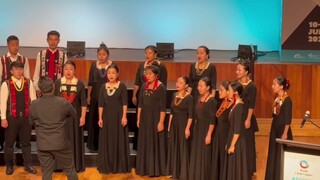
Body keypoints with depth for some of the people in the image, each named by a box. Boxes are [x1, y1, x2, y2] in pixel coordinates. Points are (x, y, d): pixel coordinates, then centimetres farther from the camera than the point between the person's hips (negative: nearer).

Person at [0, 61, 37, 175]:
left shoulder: (28, 83, 2)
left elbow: (33, 99, 3)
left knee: (26, 142, 12)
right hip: (12, 117, -2)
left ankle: (28, 165, 21)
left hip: (26, 116, 2)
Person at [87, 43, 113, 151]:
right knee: (94, 120, 5)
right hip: (95, 96, 2)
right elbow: (90, 82, 5)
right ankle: (94, 145, 14)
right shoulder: (94, 65, 2)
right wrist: (88, 96, 2)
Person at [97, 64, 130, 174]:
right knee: (106, 141, 7)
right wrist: (100, 118, 0)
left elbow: (124, 103, -7)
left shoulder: (122, 86, -4)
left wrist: (124, 116, -14)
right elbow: (101, 104, 5)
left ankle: (119, 166, 10)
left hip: (118, 116, -3)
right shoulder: (103, 87, 5)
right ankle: (106, 166, 16)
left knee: (119, 141, 2)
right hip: (107, 116, 3)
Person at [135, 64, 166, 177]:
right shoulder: (144, 86, 7)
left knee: (155, 143, 1)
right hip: (144, 118, 6)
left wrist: (161, 122, -16)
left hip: (155, 118, -6)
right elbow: (140, 104, 11)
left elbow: (162, 106, -13)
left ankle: (155, 169, 11)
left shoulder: (161, 87, -10)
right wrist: (138, 119, 9)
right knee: (144, 143, 11)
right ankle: (144, 168, 22)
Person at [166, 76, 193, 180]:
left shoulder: (189, 97, -12)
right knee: (173, 147, 12)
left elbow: (190, 115, -14)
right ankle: (174, 171, 24)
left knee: (183, 148, 1)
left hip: (183, 124, -6)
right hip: (174, 124, 6)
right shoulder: (174, 95, 7)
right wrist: (169, 125, 11)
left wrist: (187, 128, -18)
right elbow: (172, 112, 12)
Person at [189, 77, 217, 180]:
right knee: (196, 154, 12)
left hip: (206, 129, -7)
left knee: (204, 155, 2)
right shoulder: (199, 98, 7)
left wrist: (209, 134, -19)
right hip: (197, 129, 7)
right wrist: (195, 129, 12)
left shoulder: (212, 100, -15)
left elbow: (213, 120, -17)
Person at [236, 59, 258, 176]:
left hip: (245, 118, -6)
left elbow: (251, 105, -13)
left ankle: (248, 170, 14)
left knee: (246, 144, 3)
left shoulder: (251, 86, -11)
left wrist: (248, 119, -17)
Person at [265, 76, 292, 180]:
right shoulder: (277, 98, 5)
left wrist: (285, 133, -18)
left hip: (283, 129, -8)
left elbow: (288, 118, -17)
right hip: (275, 128, 8)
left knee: (282, 156, 2)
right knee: (273, 155, 14)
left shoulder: (287, 100, -17)